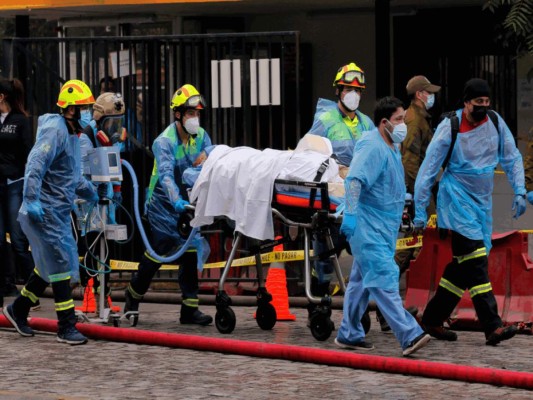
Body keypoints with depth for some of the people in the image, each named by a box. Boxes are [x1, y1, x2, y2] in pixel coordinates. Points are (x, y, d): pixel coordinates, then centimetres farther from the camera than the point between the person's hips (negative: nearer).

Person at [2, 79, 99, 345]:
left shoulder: (71, 133, 17)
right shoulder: (55, 130, -15)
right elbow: (36, 164, -26)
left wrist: (92, 194, 32)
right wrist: (31, 200, -33)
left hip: (59, 211, 10)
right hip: (45, 211, -10)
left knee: (49, 265, 16)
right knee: (60, 264, -8)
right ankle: (66, 327, -5)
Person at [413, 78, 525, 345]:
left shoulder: (495, 123, 2)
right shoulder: (449, 128, -10)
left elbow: (511, 158, 12)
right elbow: (428, 170, -6)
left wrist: (519, 192, -1)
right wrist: (419, 211, -7)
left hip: (482, 202, 6)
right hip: (457, 199, -6)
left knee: (464, 265, 8)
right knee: (475, 262, -16)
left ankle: (433, 319, 20)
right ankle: (492, 326, -24)